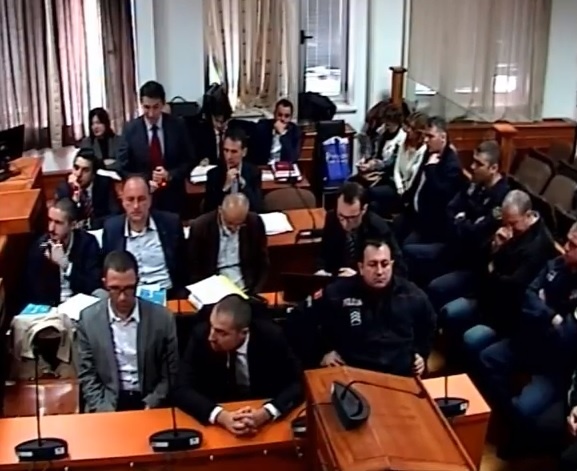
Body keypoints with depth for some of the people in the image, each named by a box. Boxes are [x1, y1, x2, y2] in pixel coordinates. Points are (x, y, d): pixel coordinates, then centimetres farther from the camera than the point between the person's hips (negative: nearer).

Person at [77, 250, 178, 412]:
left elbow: (172, 374, 3)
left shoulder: (162, 317, -2)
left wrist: (151, 404, -9)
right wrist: (103, 409, -10)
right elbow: (87, 375, 2)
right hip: (107, 404, 0)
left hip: (149, 403, 0)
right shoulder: (89, 319, 0)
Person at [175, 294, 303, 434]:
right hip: (217, 425, 0)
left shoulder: (271, 336, -17)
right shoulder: (201, 335, -16)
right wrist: (221, 416, -33)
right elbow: (183, 390, -16)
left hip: (265, 421, 0)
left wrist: (265, 413, -30)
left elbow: (296, 385, -12)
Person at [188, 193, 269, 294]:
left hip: (245, 290, 2)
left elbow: (262, 262, 6)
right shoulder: (200, 227, -10)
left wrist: (255, 293, -4)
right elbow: (193, 268, -3)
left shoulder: (254, 223, -5)